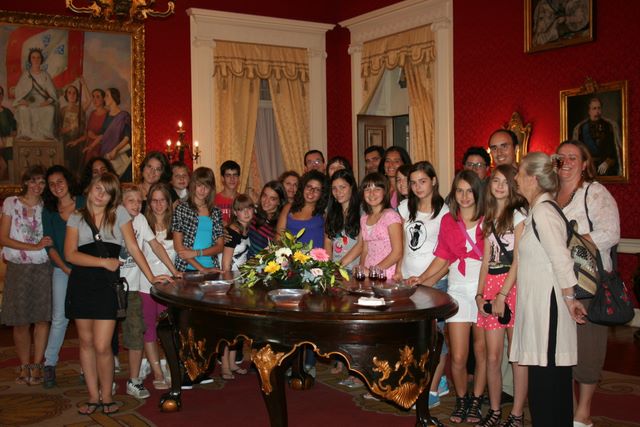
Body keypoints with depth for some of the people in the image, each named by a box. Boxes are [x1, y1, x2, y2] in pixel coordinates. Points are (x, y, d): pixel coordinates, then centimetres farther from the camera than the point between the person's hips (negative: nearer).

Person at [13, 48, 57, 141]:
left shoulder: (45, 75, 10)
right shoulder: (25, 74, 8)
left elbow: (52, 91, 5)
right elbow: (18, 90, 4)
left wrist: (49, 100, -17)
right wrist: (21, 100, -17)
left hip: (42, 103, 0)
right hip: (28, 102, 0)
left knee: (50, 108, -34)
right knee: (22, 108, -35)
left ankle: (47, 134, -27)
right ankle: (25, 134, -28)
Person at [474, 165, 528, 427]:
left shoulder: (518, 214, -2)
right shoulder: (488, 217, 18)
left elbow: (518, 259, -9)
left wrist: (502, 295, -13)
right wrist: (480, 293, 5)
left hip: (514, 286, -5)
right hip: (490, 286, 6)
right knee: (492, 356, 6)